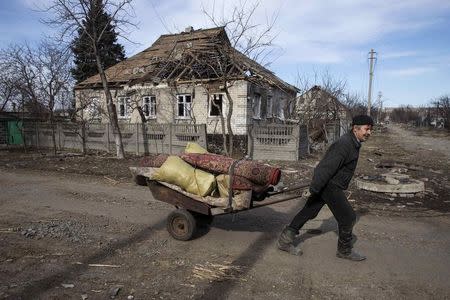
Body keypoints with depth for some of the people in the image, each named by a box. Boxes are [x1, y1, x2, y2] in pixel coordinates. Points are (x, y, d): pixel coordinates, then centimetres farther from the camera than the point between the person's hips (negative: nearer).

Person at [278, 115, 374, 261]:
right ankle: (344, 250, 23)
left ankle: (285, 240, 18)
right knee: (348, 217, 3)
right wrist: (314, 188, -26)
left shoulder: (353, 143, 13)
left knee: (309, 212, 11)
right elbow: (328, 167, -26)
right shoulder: (344, 144, -21)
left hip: (329, 185, 10)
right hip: (329, 187, -10)